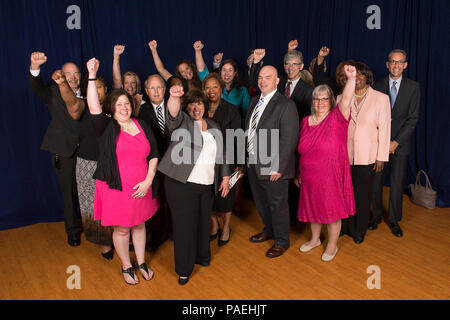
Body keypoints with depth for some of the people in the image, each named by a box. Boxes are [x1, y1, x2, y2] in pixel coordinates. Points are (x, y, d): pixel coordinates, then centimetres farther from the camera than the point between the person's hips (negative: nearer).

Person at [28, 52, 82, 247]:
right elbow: (37, 88, -24)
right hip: (63, 152, -2)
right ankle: (72, 230, 27)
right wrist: (35, 67, -43)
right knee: (68, 193, 9)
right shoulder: (54, 92, -4)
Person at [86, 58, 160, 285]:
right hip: (116, 189, -3)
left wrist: (148, 181, -6)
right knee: (121, 230, 10)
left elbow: (153, 155, 5)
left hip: (141, 188, 3)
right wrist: (92, 76, -30)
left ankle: (141, 263, 38)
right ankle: (126, 266, 33)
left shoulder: (142, 126, 4)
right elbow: (94, 108, -25)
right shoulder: (107, 128, -6)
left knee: (139, 225, 18)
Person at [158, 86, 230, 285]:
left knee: (203, 222, 16)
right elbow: (173, 114, -23)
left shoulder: (213, 127, 15)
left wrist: (225, 177, 11)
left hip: (207, 186, 5)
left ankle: (202, 257, 38)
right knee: (185, 225, 0)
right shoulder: (182, 121, 1)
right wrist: (174, 97, -43)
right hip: (182, 184, -4)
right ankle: (184, 269, 15)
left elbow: (221, 154, 18)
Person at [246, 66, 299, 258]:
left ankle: (281, 241, 29)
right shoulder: (254, 102, 10)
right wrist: (247, 158, 9)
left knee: (278, 205, 8)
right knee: (261, 203, 22)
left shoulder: (286, 105, -15)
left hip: (273, 168, -7)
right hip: (253, 164, 8)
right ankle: (269, 231, 46)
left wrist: (279, 167, -20)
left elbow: (289, 139, -19)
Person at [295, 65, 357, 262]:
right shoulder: (306, 121, 5)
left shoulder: (337, 118, -9)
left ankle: (332, 245, 30)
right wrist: (298, 173, 15)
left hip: (331, 177, -4)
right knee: (313, 208, 19)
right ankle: (315, 239, 42)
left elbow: (346, 101, -29)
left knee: (332, 210, 8)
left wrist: (351, 78, -44)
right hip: (309, 178, 5)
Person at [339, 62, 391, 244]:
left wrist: (381, 158, -5)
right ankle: (344, 227, 30)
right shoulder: (341, 99, 5)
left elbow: (384, 129, -1)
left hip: (367, 157, -1)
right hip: (344, 155, 2)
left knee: (362, 195, 9)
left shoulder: (381, 99, 0)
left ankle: (359, 231, 28)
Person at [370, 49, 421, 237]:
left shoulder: (413, 87, 1)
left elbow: (413, 118, -2)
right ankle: (376, 216, 21)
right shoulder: (378, 86, 3)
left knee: (397, 183, 5)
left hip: (400, 143, 0)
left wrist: (396, 142, -10)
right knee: (376, 181, 3)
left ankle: (394, 220, 21)